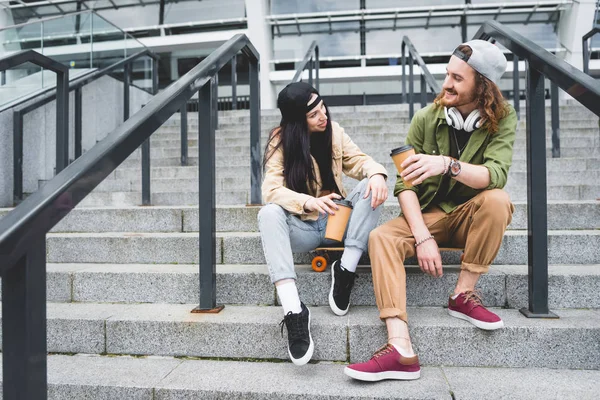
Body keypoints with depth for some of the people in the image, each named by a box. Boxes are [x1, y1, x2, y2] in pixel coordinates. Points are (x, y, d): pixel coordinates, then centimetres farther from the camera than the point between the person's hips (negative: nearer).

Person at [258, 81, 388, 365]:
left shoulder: (333, 131, 1)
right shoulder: (281, 140, -9)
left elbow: (358, 160, -3)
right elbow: (271, 189, -21)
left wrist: (376, 172, -27)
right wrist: (309, 203, -38)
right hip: (301, 228, -2)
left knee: (371, 187, -20)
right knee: (269, 214, -33)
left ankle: (346, 271, -24)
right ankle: (293, 310, -42)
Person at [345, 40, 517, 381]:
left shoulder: (502, 119, -9)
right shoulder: (427, 119, -8)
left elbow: (496, 174, -27)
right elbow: (405, 184, -13)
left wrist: (447, 164, -45)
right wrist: (423, 237, -25)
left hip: (472, 216, 0)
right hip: (429, 214, 1)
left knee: (497, 199, -33)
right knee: (382, 238, -26)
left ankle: (464, 295, -16)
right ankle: (401, 350, -35)